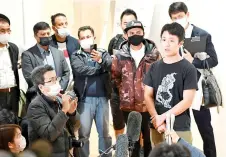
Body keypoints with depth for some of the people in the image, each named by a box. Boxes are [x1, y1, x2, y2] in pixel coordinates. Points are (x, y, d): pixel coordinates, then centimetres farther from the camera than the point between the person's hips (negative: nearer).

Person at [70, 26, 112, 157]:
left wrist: (101, 61, -28)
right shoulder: (76, 56, 5)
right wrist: (100, 68, -7)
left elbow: (112, 66, -8)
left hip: (102, 98, 2)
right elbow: (80, 70, -14)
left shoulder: (103, 53, 10)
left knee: (105, 132, 9)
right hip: (85, 99, -1)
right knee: (84, 133, 1)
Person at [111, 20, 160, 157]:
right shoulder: (120, 56, -1)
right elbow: (115, 76, 12)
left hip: (149, 104, -1)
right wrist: (125, 91, 6)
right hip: (129, 105, 1)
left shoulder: (154, 53, -4)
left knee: (150, 138, 12)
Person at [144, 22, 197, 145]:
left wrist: (163, 117, -12)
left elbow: (187, 101, -9)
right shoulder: (154, 67, 8)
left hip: (180, 128, -4)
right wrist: (156, 120, -8)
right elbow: (148, 95, 5)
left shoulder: (188, 69, -5)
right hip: (157, 127, 4)